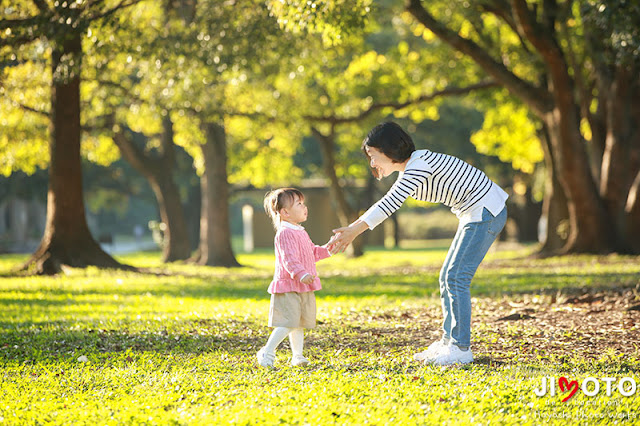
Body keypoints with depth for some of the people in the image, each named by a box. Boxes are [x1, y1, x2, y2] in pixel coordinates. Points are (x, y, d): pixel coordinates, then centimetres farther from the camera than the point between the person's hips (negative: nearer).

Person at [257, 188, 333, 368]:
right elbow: (289, 258, -26)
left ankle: (297, 355, 19)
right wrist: (301, 274, -38)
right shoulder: (284, 233, -15)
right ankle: (267, 352, -5)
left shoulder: (301, 233, 17)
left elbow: (313, 252, 30)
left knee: (299, 324, 12)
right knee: (289, 322, -13)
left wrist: (328, 249, 17)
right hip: (288, 287, -10)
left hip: (303, 288, 10)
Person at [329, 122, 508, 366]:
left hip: (485, 212, -10)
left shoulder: (419, 165, -20)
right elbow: (388, 204, 22)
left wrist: (352, 231, -26)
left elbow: (389, 205, -26)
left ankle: (461, 348, -6)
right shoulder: (408, 171, 12)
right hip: (474, 214, 10)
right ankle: (448, 342, 17)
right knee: (448, 277, 11)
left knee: (456, 277, -11)